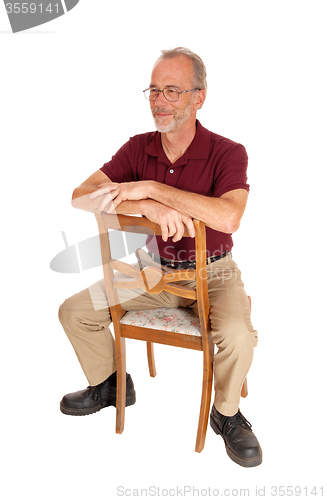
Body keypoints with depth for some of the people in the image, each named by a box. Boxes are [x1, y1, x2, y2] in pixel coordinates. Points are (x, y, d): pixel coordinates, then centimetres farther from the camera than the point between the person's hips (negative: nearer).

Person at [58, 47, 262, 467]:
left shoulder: (227, 153, -15)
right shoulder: (138, 148, -4)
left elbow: (228, 218, -35)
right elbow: (81, 197, -15)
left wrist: (151, 188, -31)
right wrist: (149, 206, -31)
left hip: (212, 274, -4)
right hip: (153, 270, 4)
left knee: (237, 335, -32)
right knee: (74, 311, -1)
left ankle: (226, 414, 3)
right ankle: (110, 385, 25)